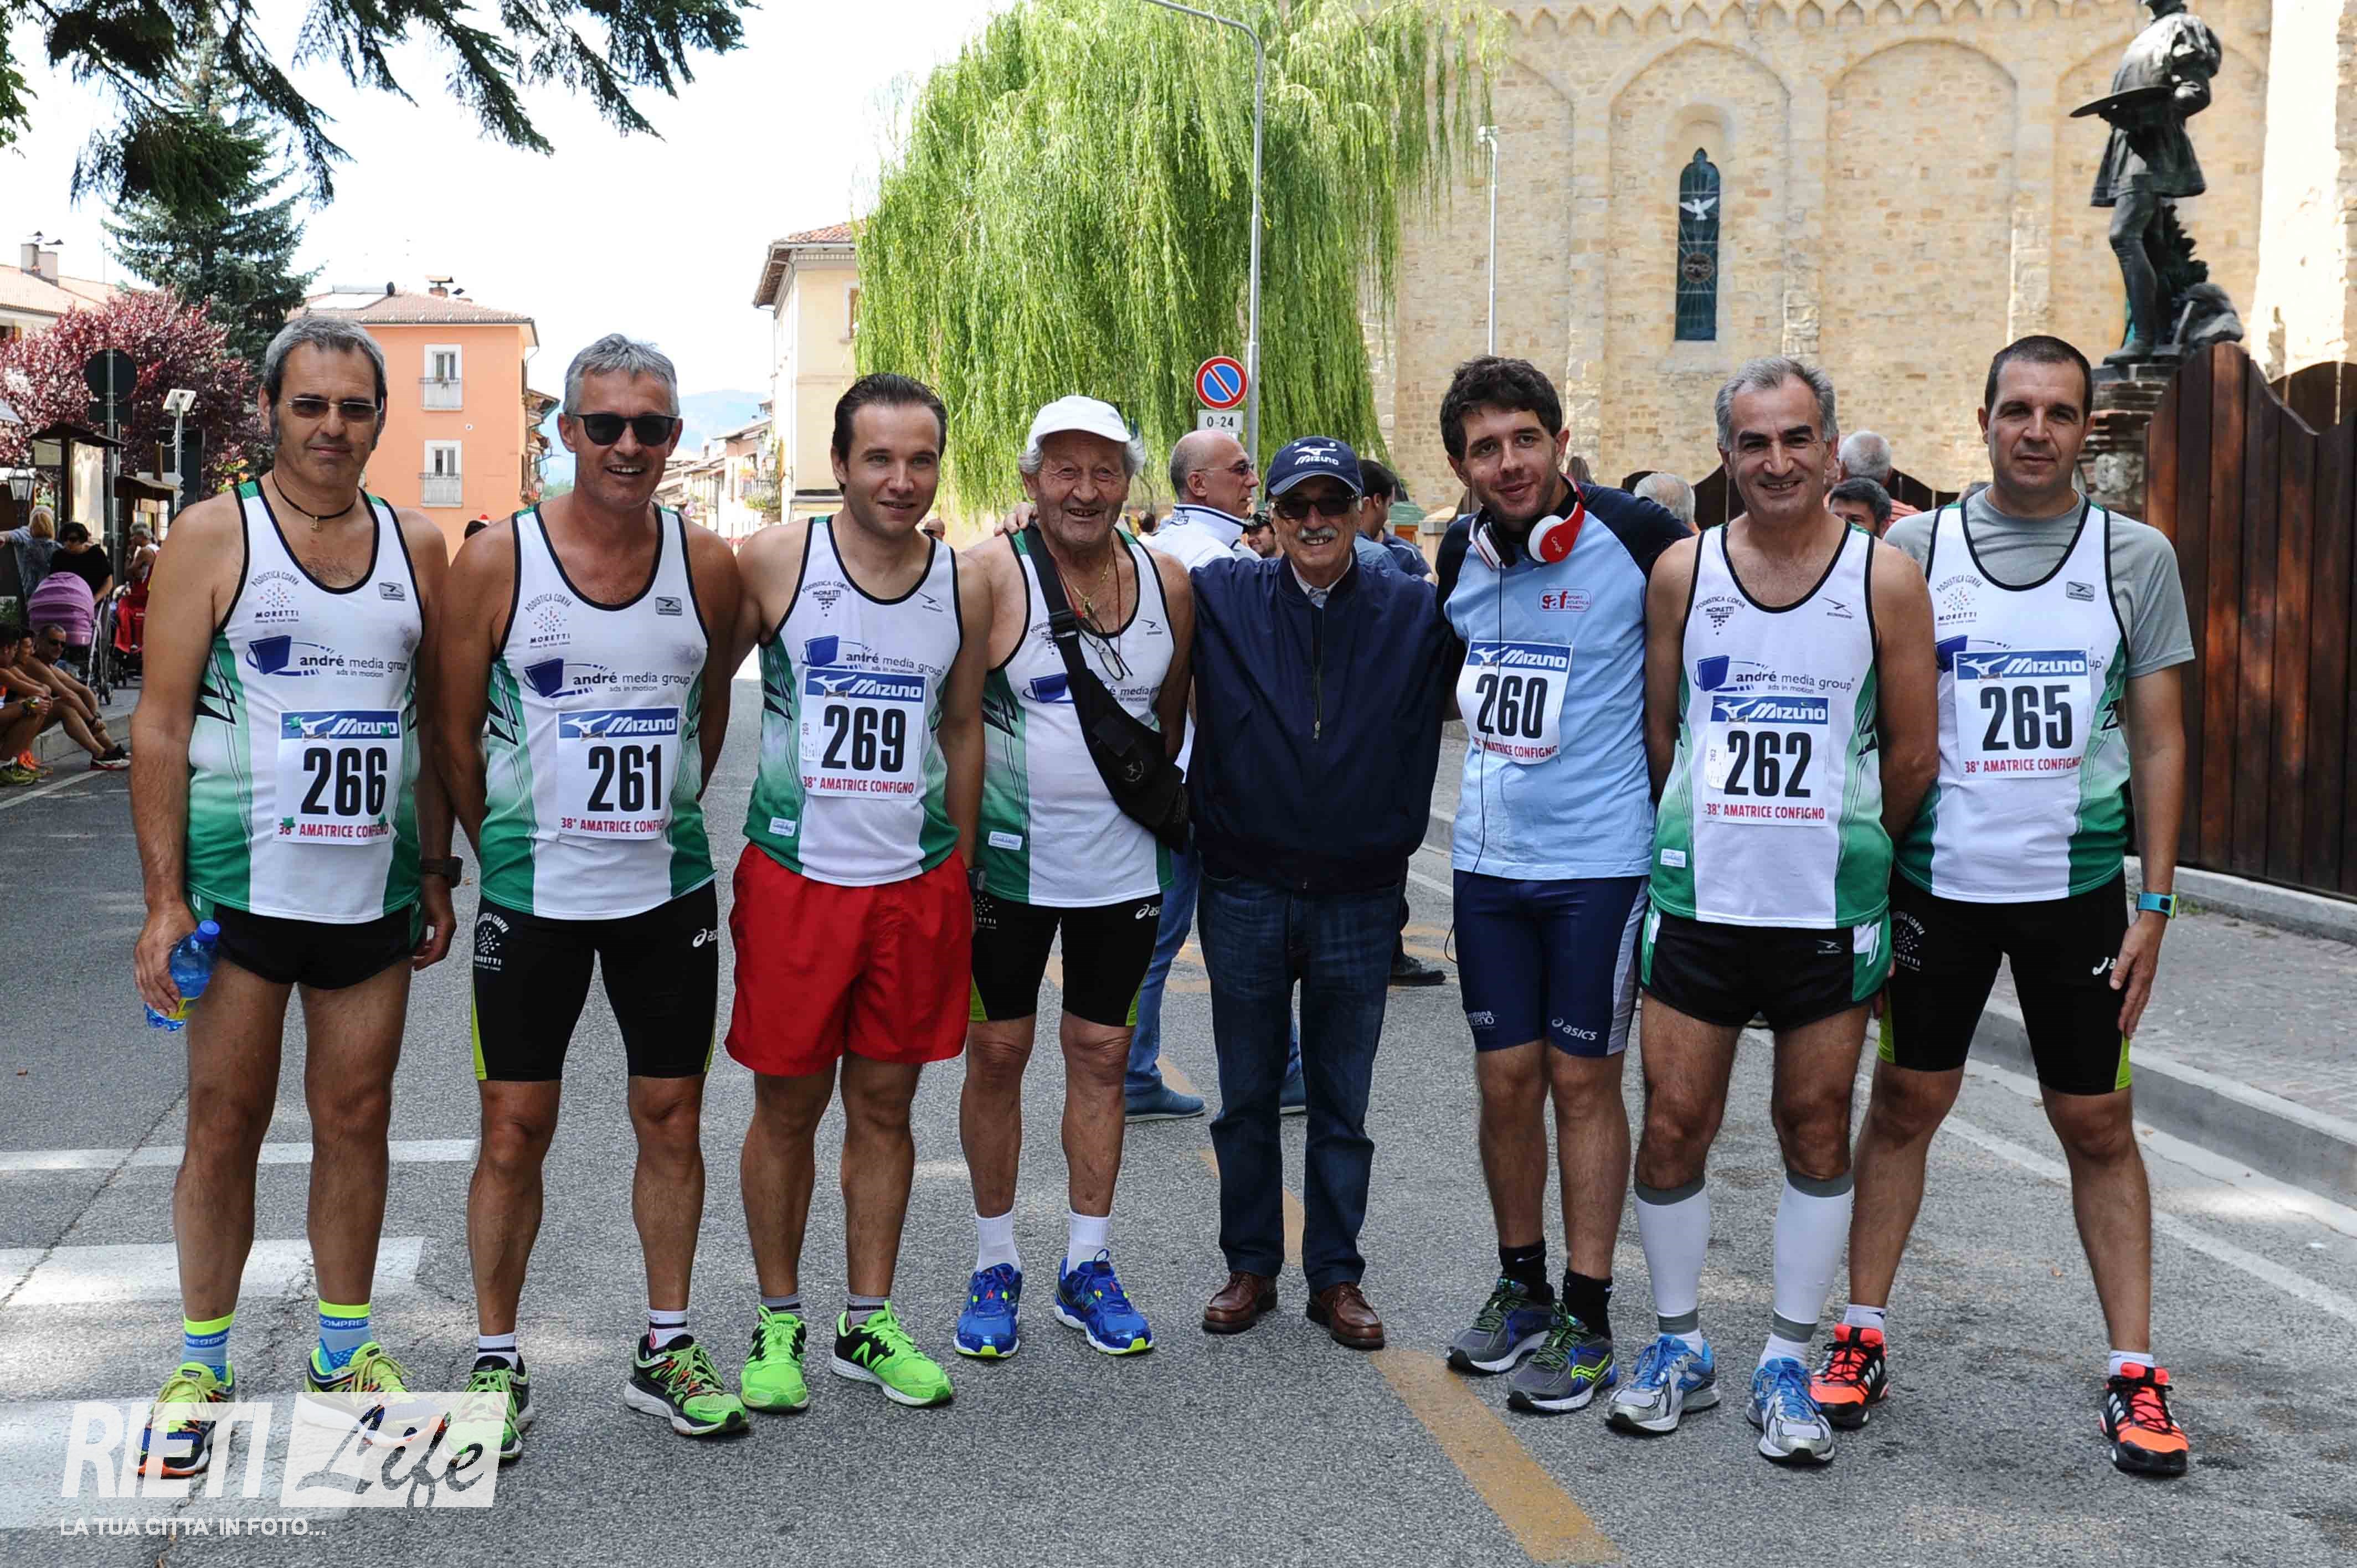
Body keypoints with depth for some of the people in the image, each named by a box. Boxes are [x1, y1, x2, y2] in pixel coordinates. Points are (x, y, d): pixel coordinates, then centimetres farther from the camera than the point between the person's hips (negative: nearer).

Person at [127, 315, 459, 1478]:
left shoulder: (416, 545, 8)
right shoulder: (213, 537, -2)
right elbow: (162, 723, -5)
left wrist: (436, 872, 10)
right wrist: (165, 897, -11)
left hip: (374, 893, 3)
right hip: (243, 889, -3)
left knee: (356, 1119, 10)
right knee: (225, 1126, 5)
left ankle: (344, 1347, 25)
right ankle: (201, 1364, 19)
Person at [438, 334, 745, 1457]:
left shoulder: (707, 566, 0)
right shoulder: (496, 561, -7)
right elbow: (457, 734, 1)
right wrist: (504, 851, 5)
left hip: (668, 890, 2)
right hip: (533, 891, -2)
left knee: (672, 1117, 9)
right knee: (515, 1128, 4)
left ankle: (665, 1349, 23)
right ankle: (496, 1359, 19)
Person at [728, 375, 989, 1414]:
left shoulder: (963, 587, 4)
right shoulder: (774, 563, -6)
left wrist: (961, 875, 13)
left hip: (918, 882, 3)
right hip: (795, 877, -2)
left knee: (884, 1106, 10)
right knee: (787, 1107, 6)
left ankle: (868, 1324, 23)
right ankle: (778, 1322, 22)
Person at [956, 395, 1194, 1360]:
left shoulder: (1168, 583, 1)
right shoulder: (989, 575, -11)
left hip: (1123, 864, 3)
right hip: (1008, 861, -3)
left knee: (1102, 1056, 9)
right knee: (998, 1052, 6)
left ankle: (1086, 1268, 22)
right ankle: (995, 1266, 21)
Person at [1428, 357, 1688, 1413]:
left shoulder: (1637, 535, -11)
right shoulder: (1461, 553, 6)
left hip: (1600, 859, -5)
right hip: (1488, 857, 5)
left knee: (1582, 1082, 1)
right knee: (1505, 1079, 10)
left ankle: (1587, 1320, 13)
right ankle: (1522, 1288, 27)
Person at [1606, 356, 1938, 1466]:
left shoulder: (1885, 577, -3)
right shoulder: (1682, 571, 2)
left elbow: (1914, 756, 4)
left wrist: (1845, 852, 12)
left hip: (1830, 910, -1)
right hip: (1698, 902, 1)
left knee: (1816, 1128, 8)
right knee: (1673, 1125, 4)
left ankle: (1788, 1363, 22)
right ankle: (1678, 1344, 22)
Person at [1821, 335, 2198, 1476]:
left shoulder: (2135, 556, 2)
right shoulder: (1914, 548, 1)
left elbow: (2158, 742, 3)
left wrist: (2154, 904, -2)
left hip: (2078, 882, 0)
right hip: (1935, 878, 0)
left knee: (2098, 1125, 6)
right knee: (1906, 1103, 8)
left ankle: (2134, 1372, 15)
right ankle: (1862, 1336, 19)